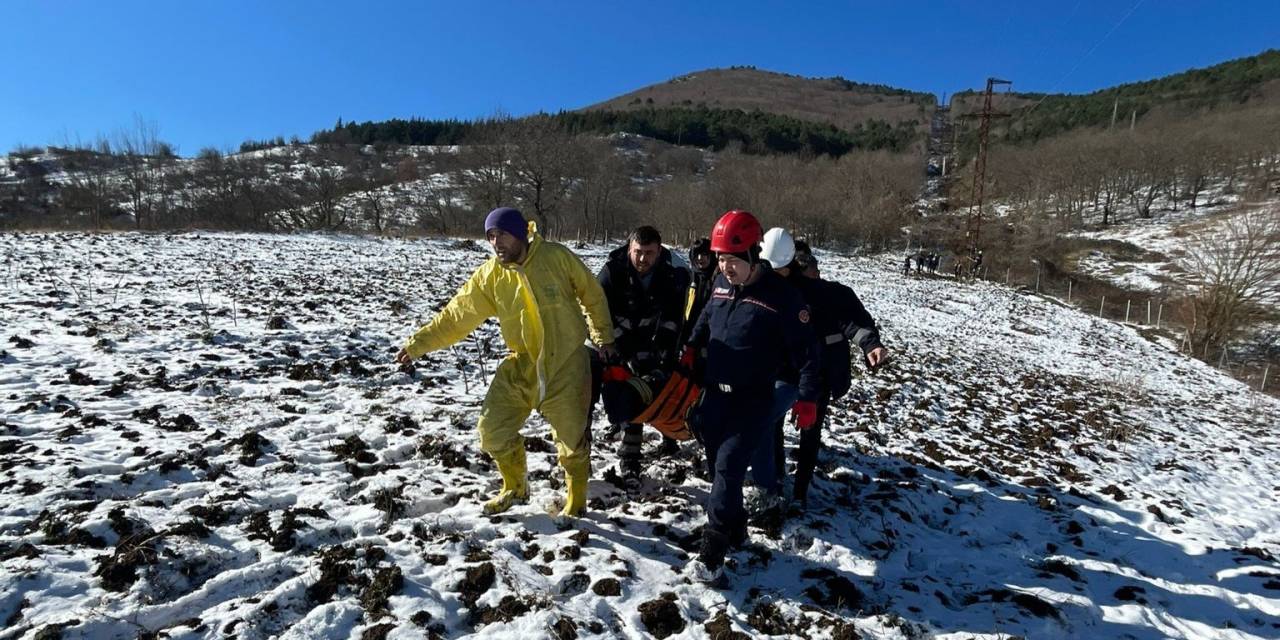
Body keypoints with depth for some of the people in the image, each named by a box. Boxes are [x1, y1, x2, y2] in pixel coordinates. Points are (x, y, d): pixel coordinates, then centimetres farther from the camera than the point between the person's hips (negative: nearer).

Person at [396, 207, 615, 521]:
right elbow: (456, 316, -2)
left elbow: (592, 293, 0)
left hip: (565, 364, -3)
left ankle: (576, 501, 30)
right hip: (522, 365, 3)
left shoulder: (556, 256, -13)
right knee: (493, 429, 4)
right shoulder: (489, 276, -6)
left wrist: (603, 336, 6)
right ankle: (515, 488, 32)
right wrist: (417, 345, -5)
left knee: (572, 437, 4)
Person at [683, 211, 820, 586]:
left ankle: (712, 554, -2)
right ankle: (735, 529, 34)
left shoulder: (779, 295, -15)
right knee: (717, 466, 14)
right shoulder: (721, 284, 3)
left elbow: (805, 349, -9)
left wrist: (807, 398, -9)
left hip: (752, 400, -6)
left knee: (728, 469, -10)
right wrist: (692, 349, 16)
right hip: (715, 393, 7)